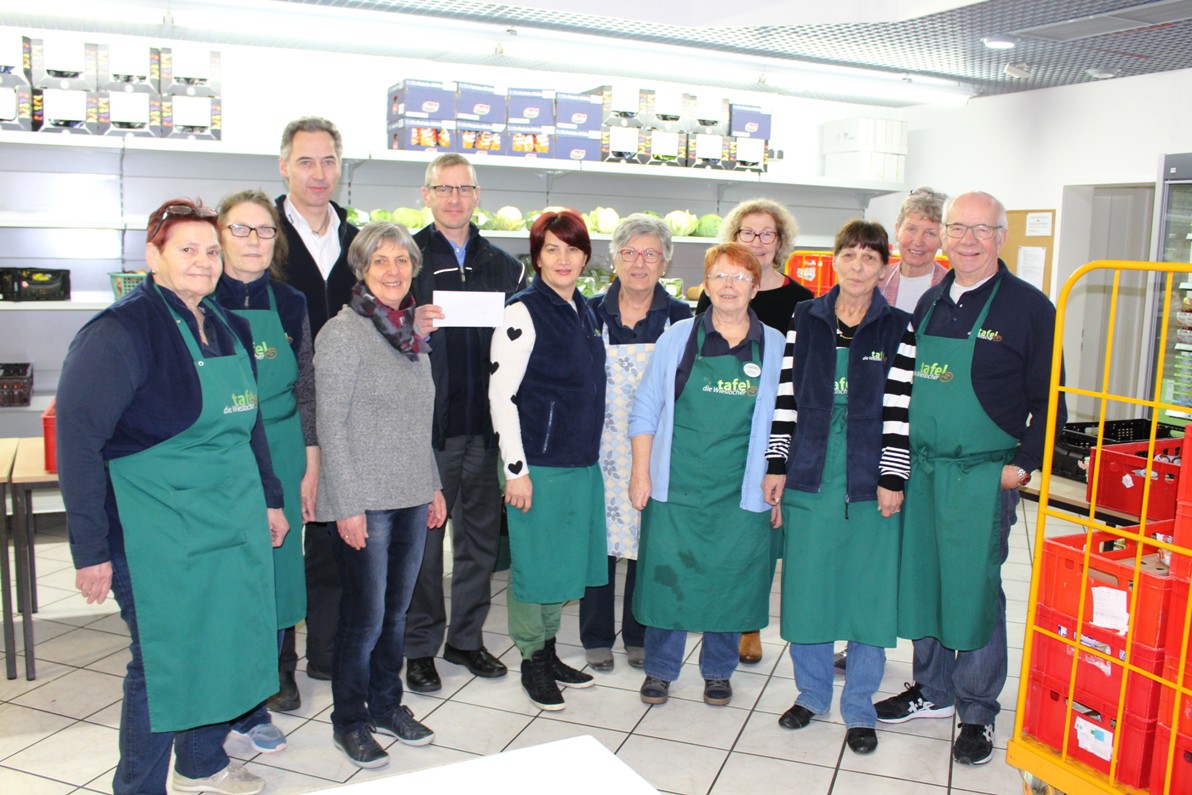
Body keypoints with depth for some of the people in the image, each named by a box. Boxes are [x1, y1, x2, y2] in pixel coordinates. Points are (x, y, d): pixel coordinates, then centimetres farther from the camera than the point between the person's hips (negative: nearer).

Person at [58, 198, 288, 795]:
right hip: (160, 537, -7)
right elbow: (78, 440, -16)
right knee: (164, 661, 4)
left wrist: (269, 498, 19)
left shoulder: (228, 327, 10)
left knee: (233, 643, 16)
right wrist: (91, 549, -17)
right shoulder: (121, 331, -14)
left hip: (236, 527, 8)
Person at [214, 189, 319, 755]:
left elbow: (306, 392, 9)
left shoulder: (289, 304, 7)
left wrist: (311, 468, 6)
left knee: (272, 582, 7)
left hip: (280, 463, 3)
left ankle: (251, 707, 23)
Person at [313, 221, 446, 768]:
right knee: (365, 616, 3)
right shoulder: (343, 332, -11)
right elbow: (331, 424, -13)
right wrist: (348, 505, -16)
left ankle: (386, 706, 33)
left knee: (396, 610, 16)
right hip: (365, 499, -6)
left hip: (412, 496, 7)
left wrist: (434, 485, 15)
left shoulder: (413, 331, 10)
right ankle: (349, 723, 22)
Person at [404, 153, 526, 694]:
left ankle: (467, 638, 27)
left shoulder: (503, 266, 12)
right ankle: (420, 647, 19)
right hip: (427, 423, -3)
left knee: (481, 533, 11)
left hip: (486, 424, 4)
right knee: (423, 534, 3)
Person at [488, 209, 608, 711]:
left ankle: (549, 652, 31)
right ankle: (531, 661, 21)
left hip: (582, 462, 7)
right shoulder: (524, 312, -12)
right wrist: (516, 469, -16)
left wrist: (592, 453, 17)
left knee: (564, 561, 15)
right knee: (534, 564, 4)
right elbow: (501, 393, -15)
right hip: (538, 463, -7)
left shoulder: (583, 311, 11)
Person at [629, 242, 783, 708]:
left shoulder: (774, 347, 4)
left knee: (730, 579, 8)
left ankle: (718, 671, 29)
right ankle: (659, 670, 24)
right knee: (667, 577, 5)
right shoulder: (678, 338, 3)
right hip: (675, 486, 0)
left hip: (742, 492, 1)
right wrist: (641, 473, -1)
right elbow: (646, 409, 5)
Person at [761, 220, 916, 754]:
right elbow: (787, 395, 4)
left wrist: (892, 478, -7)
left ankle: (859, 709, 21)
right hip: (809, 474, 2)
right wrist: (776, 464, 1)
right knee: (807, 585, 9)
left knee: (869, 589, 4)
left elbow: (898, 408, -3)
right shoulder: (805, 319, 5)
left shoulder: (899, 328, 1)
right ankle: (811, 693, 28)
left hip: (869, 480, -1)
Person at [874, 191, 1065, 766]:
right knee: (920, 580, 13)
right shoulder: (930, 303, 11)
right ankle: (933, 691, 31)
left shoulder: (1028, 307, -5)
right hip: (921, 470, 6)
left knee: (975, 589, 2)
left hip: (984, 476, -5)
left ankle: (976, 712, 19)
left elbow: (1048, 401, -4)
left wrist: (1022, 465, -12)